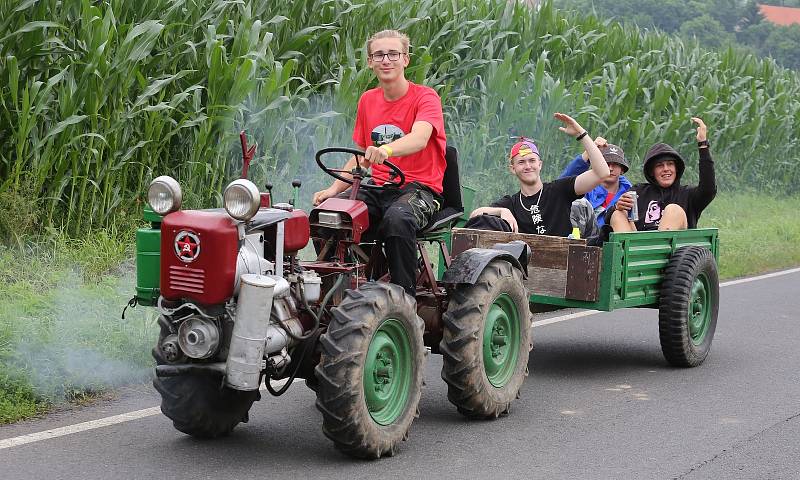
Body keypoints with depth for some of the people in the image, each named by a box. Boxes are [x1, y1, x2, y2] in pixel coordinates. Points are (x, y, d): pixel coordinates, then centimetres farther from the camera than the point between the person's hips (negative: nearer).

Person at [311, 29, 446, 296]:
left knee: (397, 218, -38)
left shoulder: (425, 97, -5)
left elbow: (419, 139, -27)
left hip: (419, 188, -5)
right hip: (379, 189, 6)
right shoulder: (368, 101, 15)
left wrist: (386, 149, -48)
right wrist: (333, 189, 3)